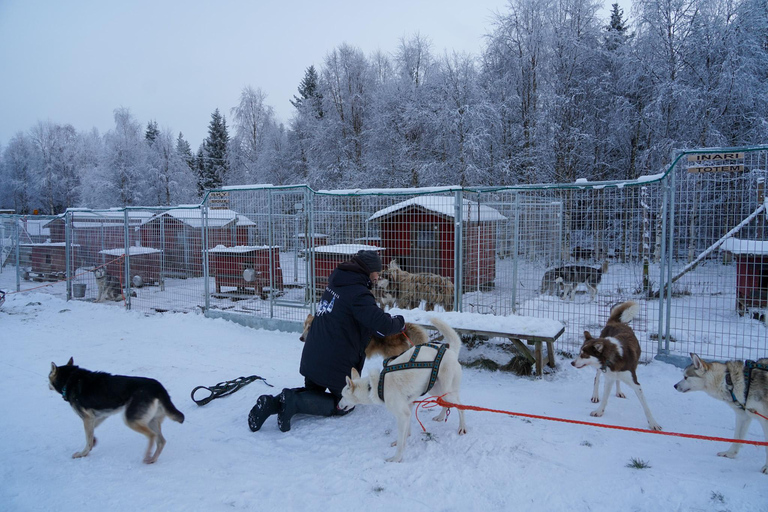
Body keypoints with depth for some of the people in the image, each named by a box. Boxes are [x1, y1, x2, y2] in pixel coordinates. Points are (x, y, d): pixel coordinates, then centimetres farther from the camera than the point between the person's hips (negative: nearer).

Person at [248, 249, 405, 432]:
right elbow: (383, 326, -26)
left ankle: (274, 403, 2)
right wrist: (400, 322, -5)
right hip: (337, 364, -7)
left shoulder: (335, 283, 7)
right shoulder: (358, 293, -20)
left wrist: (388, 318, 9)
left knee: (313, 391, 29)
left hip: (311, 358, 8)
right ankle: (295, 402, -8)